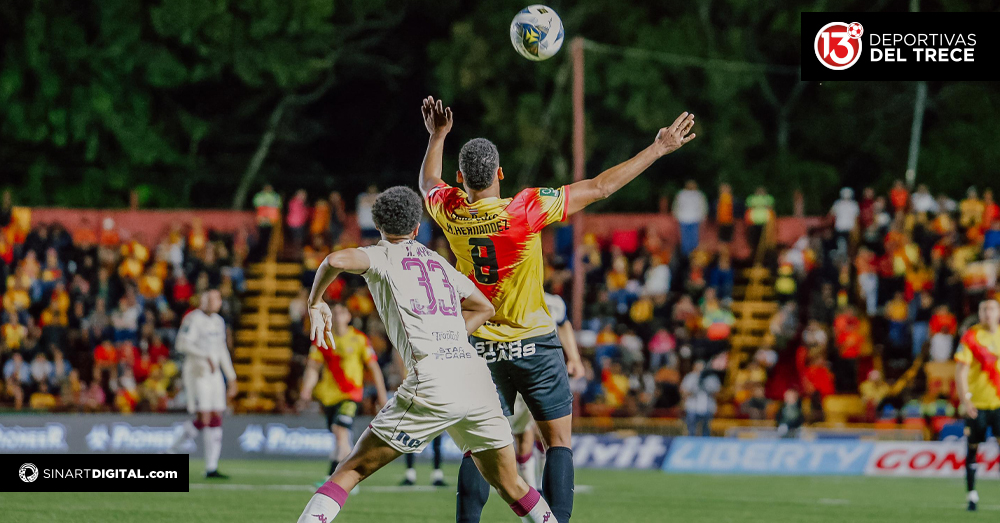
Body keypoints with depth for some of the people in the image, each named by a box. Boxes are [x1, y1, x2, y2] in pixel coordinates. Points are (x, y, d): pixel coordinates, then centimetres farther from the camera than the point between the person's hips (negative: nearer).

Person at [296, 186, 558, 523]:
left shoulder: (383, 256, 9)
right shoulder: (439, 262, 27)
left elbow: (336, 261, -12)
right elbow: (485, 308, 38)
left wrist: (315, 303, 4)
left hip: (432, 382, -5)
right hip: (477, 378, 5)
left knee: (353, 469, 1)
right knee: (511, 487, 18)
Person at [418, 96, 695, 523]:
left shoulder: (450, 213, -7)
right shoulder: (524, 210, -18)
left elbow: (428, 183, 19)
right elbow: (600, 187, -13)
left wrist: (437, 135, 33)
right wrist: (658, 150, -5)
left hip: (481, 346, 4)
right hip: (534, 344, -4)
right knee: (558, 443, 3)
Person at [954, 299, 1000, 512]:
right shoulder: (970, 337, -4)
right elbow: (960, 371, -8)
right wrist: (965, 400, -16)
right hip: (977, 404, -2)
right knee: (972, 448, 4)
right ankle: (972, 495, 13)